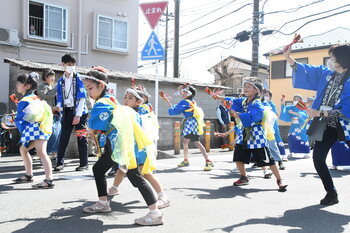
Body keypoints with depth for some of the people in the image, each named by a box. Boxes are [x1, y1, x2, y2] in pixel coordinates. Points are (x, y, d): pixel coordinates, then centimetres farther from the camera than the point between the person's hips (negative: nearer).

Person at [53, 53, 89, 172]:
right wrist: (58, 107, -9)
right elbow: (60, 98, 13)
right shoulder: (61, 81, 11)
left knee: (81, 138, 0)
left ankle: (84, 163, 8)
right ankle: (60, 162, 10)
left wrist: (78, 115, -13)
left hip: (79, 112, -4)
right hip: (66, 112, 4)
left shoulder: (78, 79, -2)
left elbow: (82, 97, -7)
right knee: (63, 137, 2)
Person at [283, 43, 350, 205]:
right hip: (328, 125, 6)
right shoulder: (326, 73, 2)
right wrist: (288, 57, 2)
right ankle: (331, 193, 17)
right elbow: (304, 70, 11)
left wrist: (320, 113, -22)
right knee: (318, 157, 3)